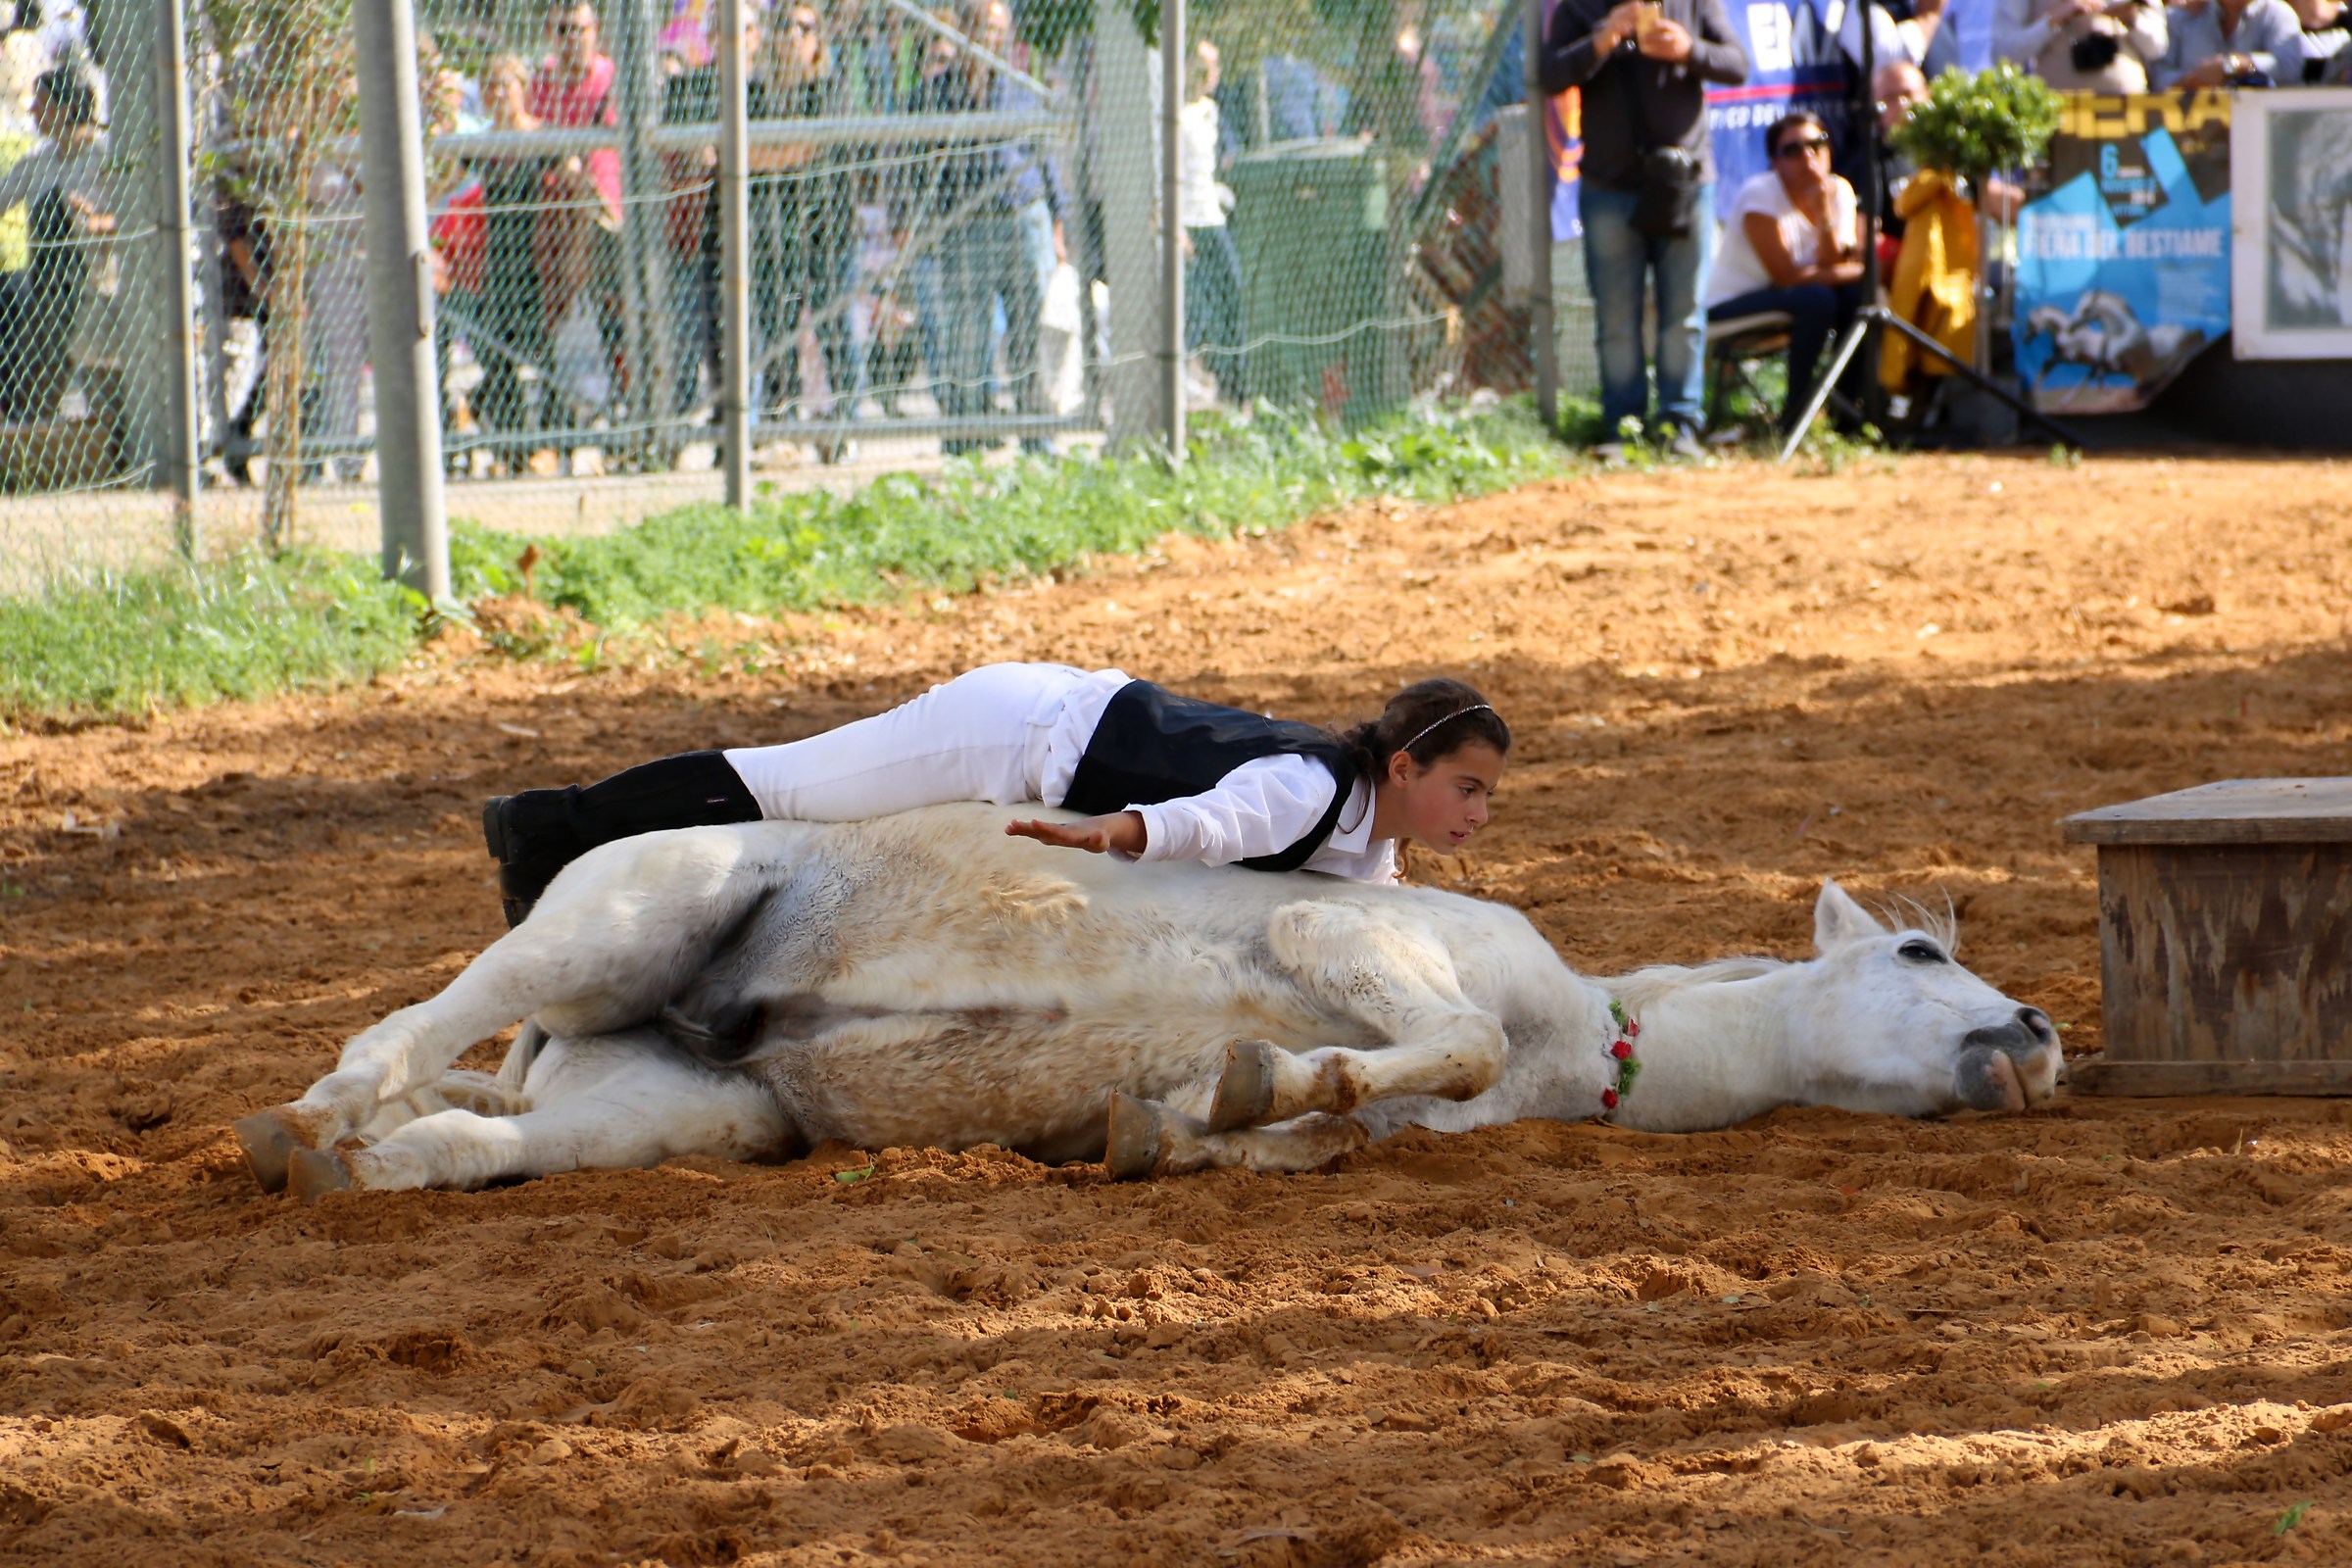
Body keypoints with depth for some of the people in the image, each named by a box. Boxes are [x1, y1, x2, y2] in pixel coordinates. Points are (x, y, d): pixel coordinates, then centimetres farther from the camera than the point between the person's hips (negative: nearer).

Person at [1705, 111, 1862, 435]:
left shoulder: (1839, 192, 0)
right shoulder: (1760, 195, -18)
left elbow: (1831, 267, -12)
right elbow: (1786, 275, -23)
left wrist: (1823, 210, -24)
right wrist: (1856, 271, -18)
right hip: (1731, 306, -6)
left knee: (1858, 294, -18)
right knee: (1816, 299, -31)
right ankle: (1796, 412, -24)